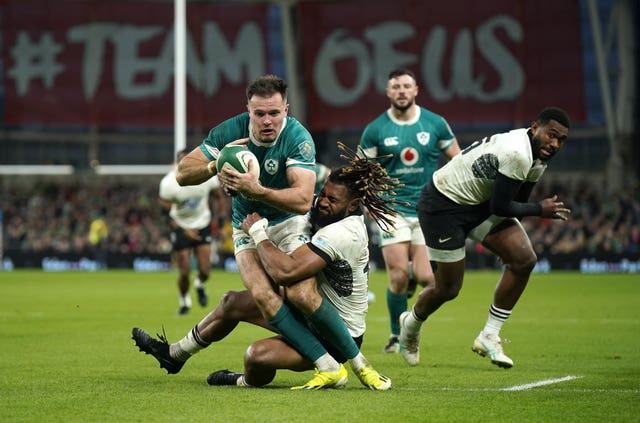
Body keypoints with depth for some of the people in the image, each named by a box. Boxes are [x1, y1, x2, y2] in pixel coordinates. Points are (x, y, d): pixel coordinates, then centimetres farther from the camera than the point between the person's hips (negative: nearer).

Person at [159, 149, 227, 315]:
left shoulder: (207, 176, -17)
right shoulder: (169, 183, -23)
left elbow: (219, 198, 3)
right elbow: (166, 212, -15)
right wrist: (183, 232, -23)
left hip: (202, 225, 2)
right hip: (181, 226, -2)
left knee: (205, 270, -5)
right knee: (184, 272, -4)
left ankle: (200, 284, 32)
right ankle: (184, 301, 25)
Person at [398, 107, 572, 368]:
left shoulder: (538, 157, 1)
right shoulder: (517, 154, -31)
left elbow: (518, 200, 15)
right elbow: (500, 207, -25)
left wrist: (508, 245, 22)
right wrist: (540, 210, -11)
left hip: (480, 204, 9)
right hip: (443, 206, -9)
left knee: (524, 259, -10)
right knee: (448, 289, 0)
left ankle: (489, 337, 0)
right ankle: (411, 325, 34)